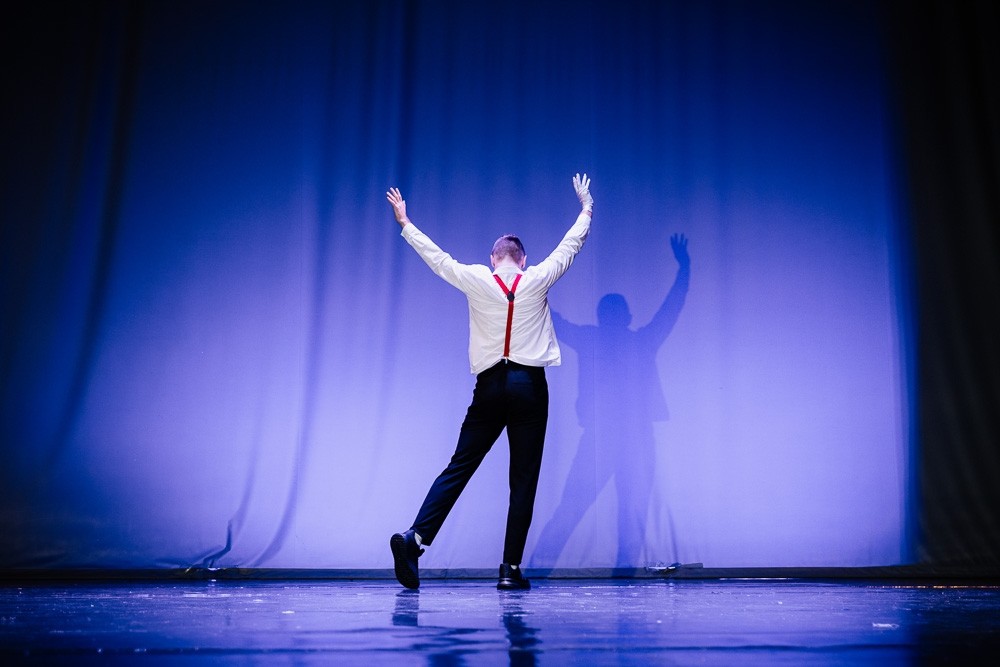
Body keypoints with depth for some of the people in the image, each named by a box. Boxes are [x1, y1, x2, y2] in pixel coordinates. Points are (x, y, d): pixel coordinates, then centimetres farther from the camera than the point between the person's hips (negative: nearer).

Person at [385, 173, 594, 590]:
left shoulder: (476, 279, 2)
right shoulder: (538, 280, 2)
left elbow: (436, 256, 15)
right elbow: (570, 245, 15)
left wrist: (405, 222, 29)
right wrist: (586, 208, 31)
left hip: (490, 386, 1)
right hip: (529, 386, -1)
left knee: (459, 468, 6)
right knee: (523, 480, 3)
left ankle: (415, 537, -6)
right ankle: (511, 569, 4)